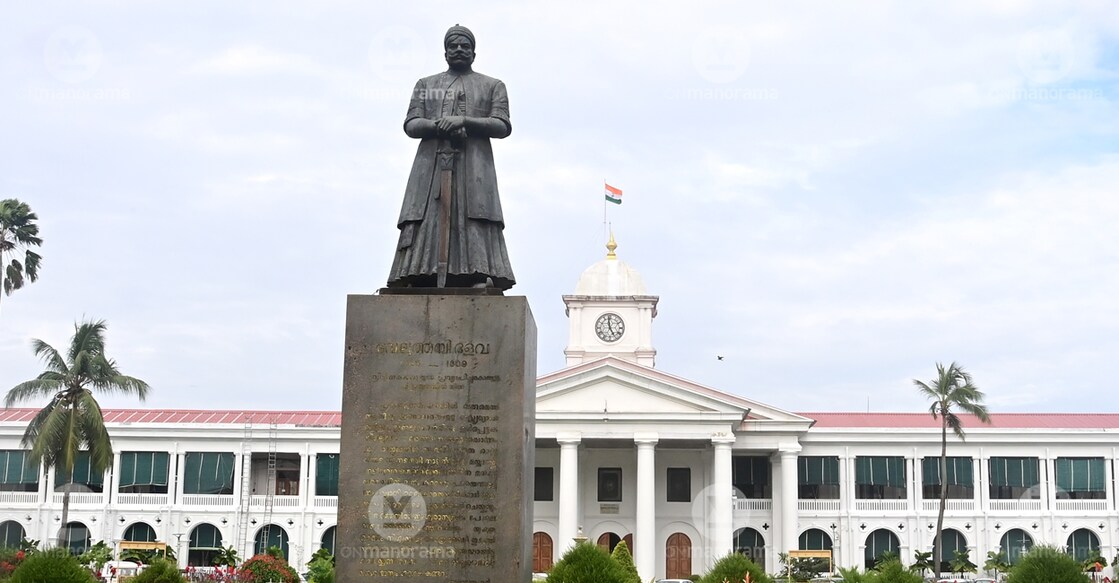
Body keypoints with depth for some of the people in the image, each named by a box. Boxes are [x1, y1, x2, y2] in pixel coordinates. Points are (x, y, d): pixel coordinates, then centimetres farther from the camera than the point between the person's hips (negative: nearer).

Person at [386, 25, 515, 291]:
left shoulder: (492, 86, 19)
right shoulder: (425, 85, 24)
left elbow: (502, 126, 4)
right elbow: (410, 124, 11)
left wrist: (463, 120, -11)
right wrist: (438, 125, -10)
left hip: (474, 168, -1)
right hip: (431, 165, 2)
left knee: (476, 224, -17)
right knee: (424, 224, -11)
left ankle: (481, 279, -27)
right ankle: (417, 283, -18)